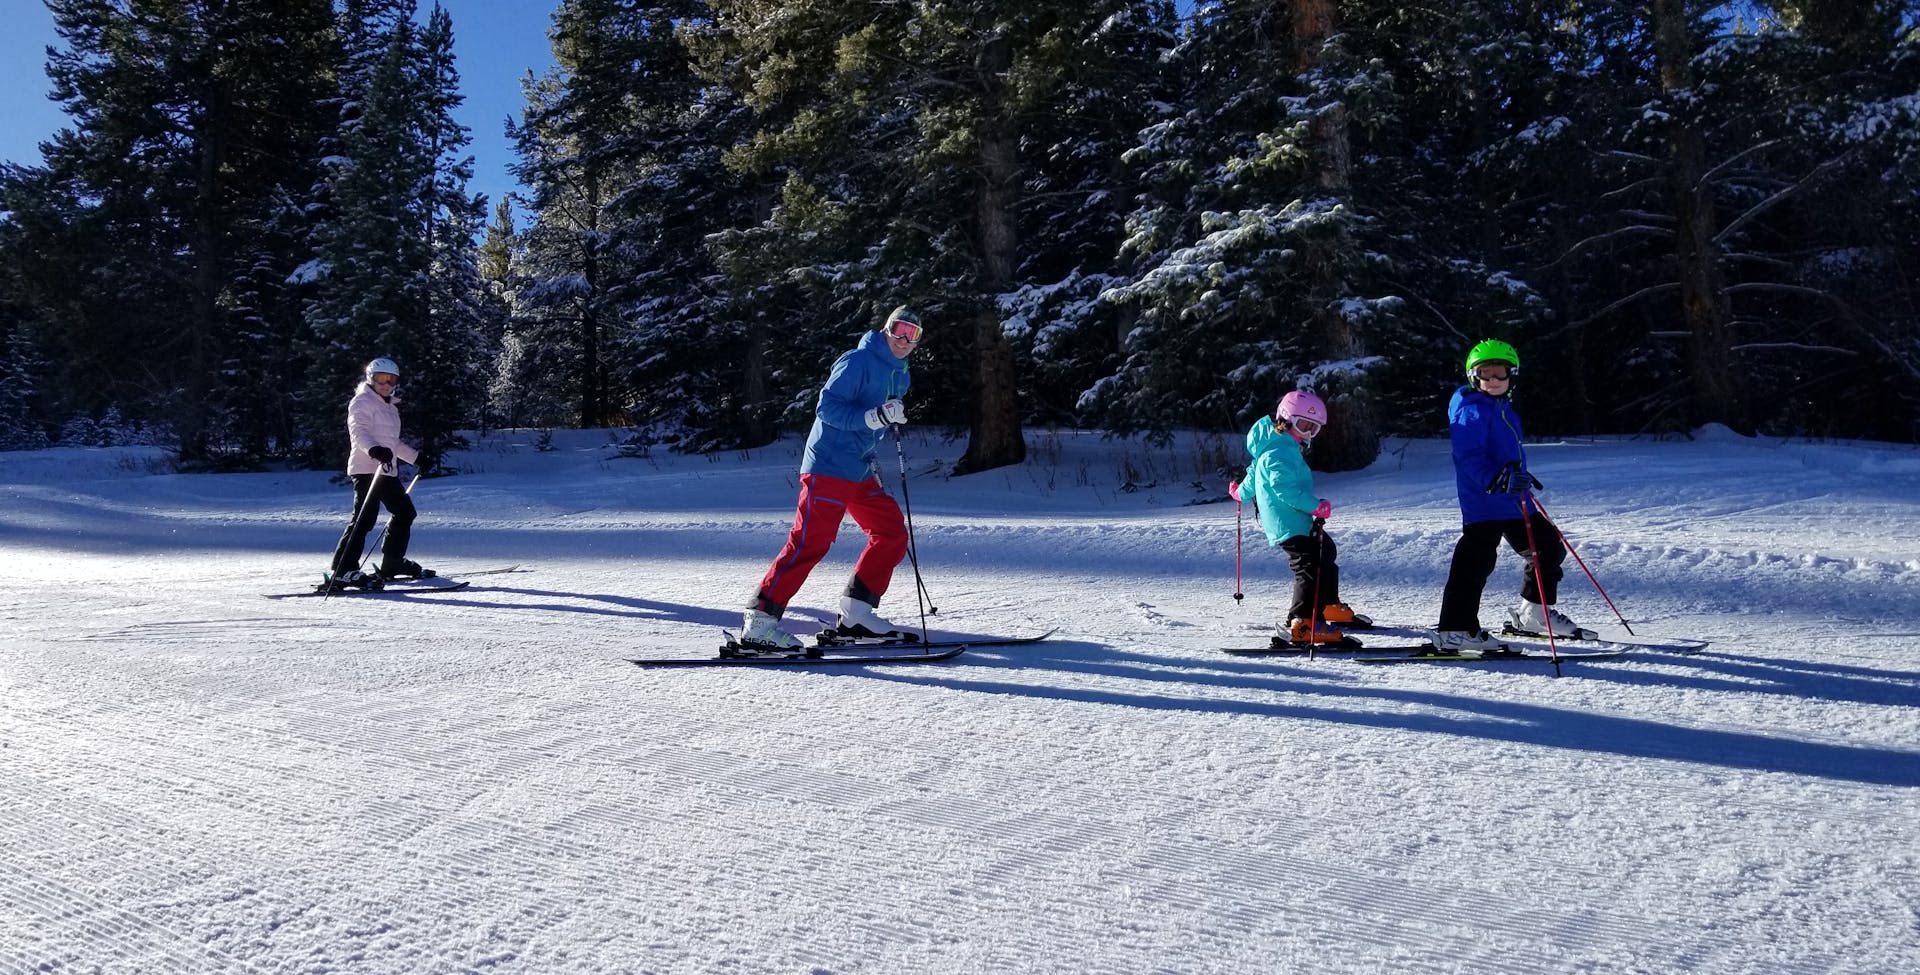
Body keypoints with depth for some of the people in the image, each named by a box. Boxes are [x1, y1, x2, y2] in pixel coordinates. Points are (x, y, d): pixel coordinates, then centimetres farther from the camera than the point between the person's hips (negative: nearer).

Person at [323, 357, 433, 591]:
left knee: (405, 512, 15)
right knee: (365, 517, -18)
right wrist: (374, 449, -40)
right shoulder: (362, 402, -4)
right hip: (366, 468, -10)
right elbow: (358, 431, -21)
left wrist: (418, 457, 36)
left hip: (387, 470, 10)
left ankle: (393, 562, 27)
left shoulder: (388, 407, 24)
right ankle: (342, 571, -21)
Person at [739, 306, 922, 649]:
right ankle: (759, 620, -10)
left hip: (860, 473, 9)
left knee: (893, 534, 6)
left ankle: (855, 614, 11)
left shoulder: (900, 376, 17)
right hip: (829, 467, -9)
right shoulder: (857, 361, -10)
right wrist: (874, 416, -29)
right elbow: (827, 407, -19)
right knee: (810, 543, -14)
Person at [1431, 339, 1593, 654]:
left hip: (1514, 499, 10)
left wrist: (1522, 476, 40)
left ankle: (1533, 615, 34)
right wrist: (1498, 480, -37)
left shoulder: (1503, 407, 16)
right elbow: (1469, 456, -24)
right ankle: (1454, 632, -9)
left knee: (1549, 547, 19)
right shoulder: (1471, 410, -14)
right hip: (1483, 501, -10)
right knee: (1476, 561, -13)